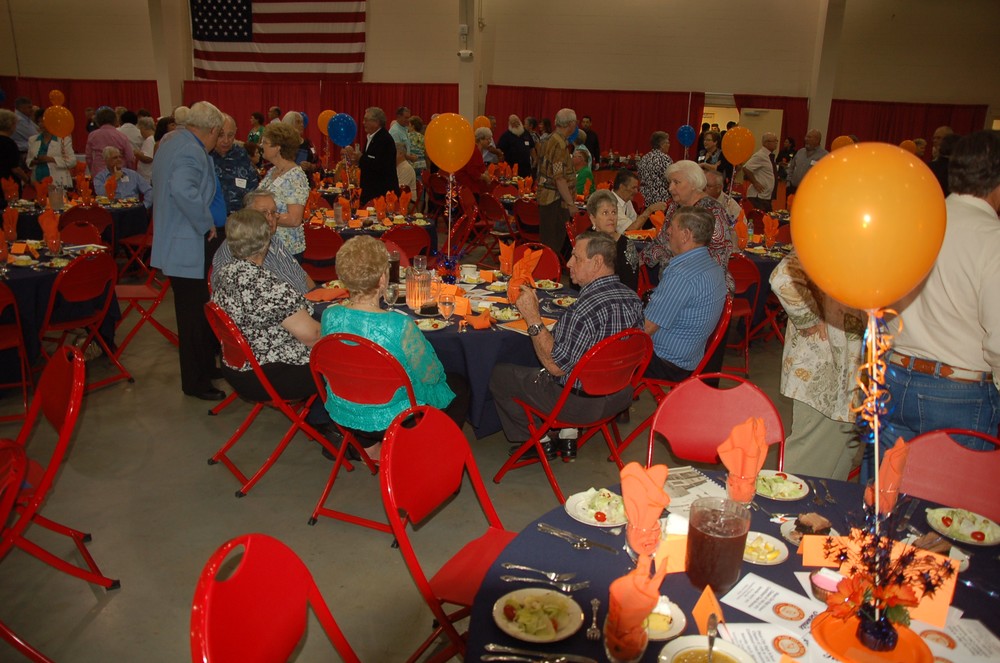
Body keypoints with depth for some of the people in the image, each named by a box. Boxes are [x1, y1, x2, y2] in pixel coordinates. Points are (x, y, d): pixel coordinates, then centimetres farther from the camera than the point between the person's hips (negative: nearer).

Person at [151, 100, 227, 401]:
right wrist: (206, 224, -24)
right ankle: (196, 382, 12)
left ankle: (206, 365, 35)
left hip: (175, 243, 11)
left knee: (198, 311, 21)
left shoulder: (171, 142, 12)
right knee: (195, 316, 0)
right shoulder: (192, 152, -21)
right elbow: (183, 190, -39)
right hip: (187, 249, -11)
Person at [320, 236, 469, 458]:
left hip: (342, 415, 5)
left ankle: (368, 445, 29)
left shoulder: (330, 317, -16)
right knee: (458, 384, 19)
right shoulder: (400, 326, -31)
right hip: (391, 420, -5)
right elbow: (431, 375, -16)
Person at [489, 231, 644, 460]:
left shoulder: (585, 309, -31)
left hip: (582, 403, -8)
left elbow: (556, 366, -25)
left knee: (499, 375, 8)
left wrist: (533, 318, -23)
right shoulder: (633, 298, -4)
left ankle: (538, 442, 20)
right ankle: (568, 438, 28)